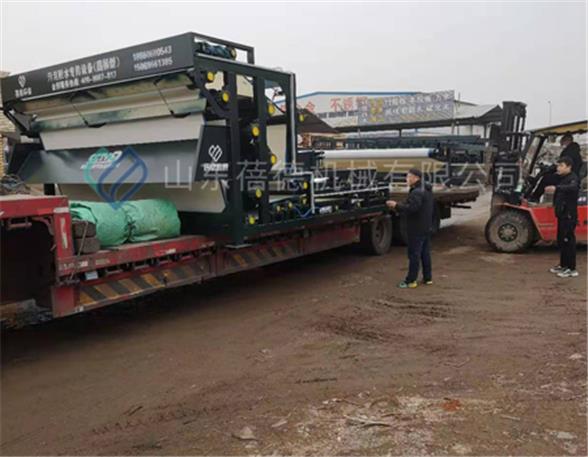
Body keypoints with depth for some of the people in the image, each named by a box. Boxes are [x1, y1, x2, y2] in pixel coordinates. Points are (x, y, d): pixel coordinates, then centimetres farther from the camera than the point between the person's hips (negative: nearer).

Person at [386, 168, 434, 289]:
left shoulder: (417, 192, -20)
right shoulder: (426, 190, 14)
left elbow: (411, 208, -29)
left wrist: (396, 205, -18)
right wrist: (399, 205, 10)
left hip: (416, 229, -10)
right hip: (426, 228, 10)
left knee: (414, 254, -4)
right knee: (425, 253, 15)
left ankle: (411, 281, 2)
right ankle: (428, 278, 23)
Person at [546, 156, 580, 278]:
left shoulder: (573, 178, -14)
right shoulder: (563, 178, 15)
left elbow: (572, 188, -38)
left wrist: (556, 188, -52)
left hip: (569, 216, -9)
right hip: (562, 214, 9)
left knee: (568, 241, -6)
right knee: (561, 241, 15)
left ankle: (572, 269, 1)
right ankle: (563, 265, 26)